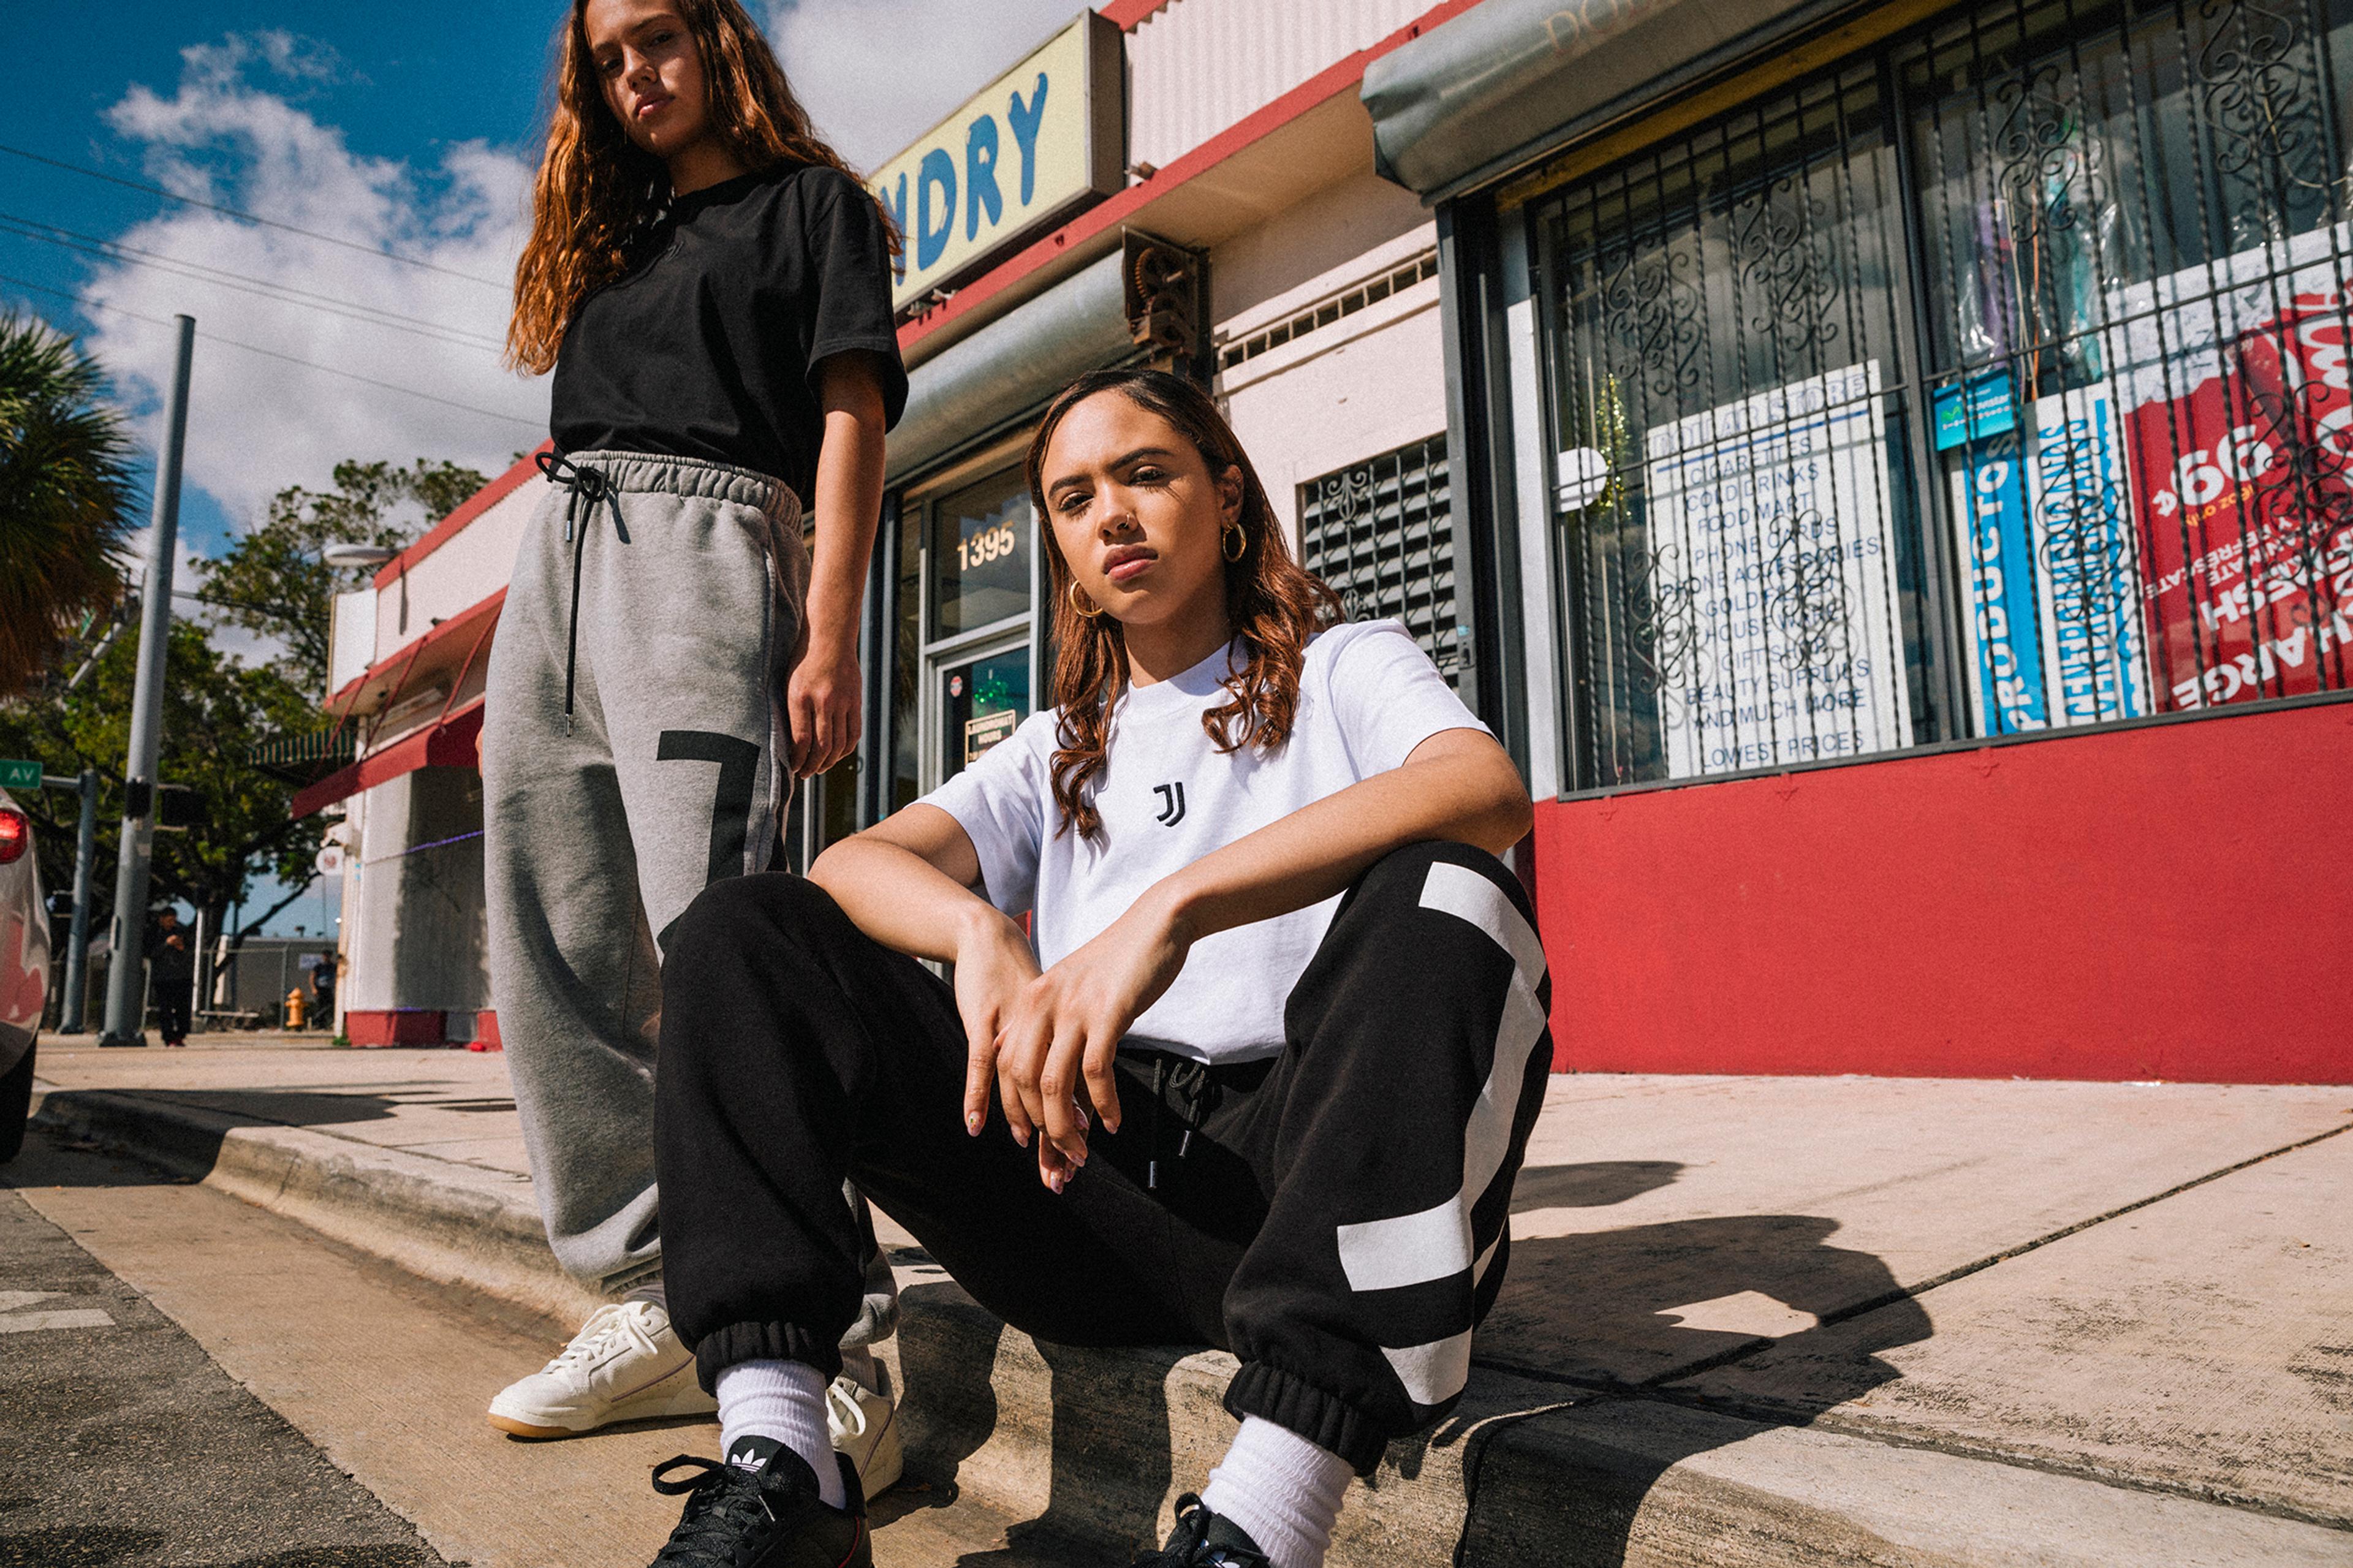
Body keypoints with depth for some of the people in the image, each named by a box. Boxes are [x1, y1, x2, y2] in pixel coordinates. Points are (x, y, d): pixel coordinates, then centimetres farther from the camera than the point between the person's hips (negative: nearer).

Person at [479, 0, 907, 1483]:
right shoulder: (606, 235, 31)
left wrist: (830, 636, -15)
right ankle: (660, 1307, 7)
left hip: (703, 544, -7)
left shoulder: (812, 202, 13)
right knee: (554, 969, 0)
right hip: (554, 562, 7)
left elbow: (851, 418, -1)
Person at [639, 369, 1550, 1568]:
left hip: (1292, 1163, -3)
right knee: (742, 934, -4)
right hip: (1087, 1161, 4)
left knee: (1441, 897, -31)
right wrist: (985, 936, -19)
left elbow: (1490, 791, -14)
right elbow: (852, 866, 6)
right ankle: (775, 1470, -18)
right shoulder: (1058, 753, 23)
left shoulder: (1343, 669, 11)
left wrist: (1171, 908, -27)